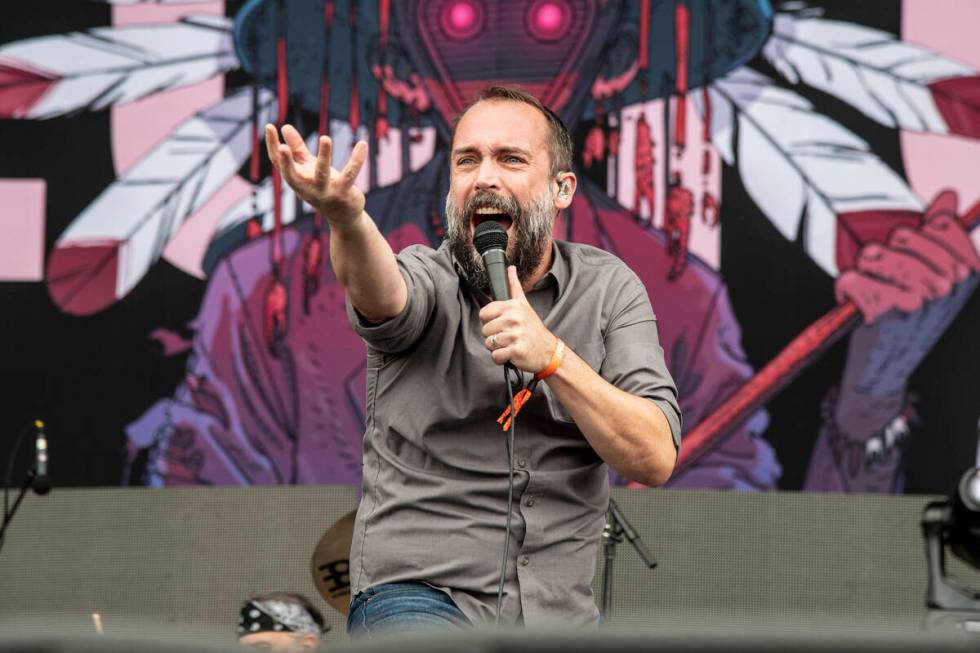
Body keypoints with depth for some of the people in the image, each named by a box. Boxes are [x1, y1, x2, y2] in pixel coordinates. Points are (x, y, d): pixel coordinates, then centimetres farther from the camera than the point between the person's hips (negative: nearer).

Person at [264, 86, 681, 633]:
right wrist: (346, 217, -52)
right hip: (419, 593, -4)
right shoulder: (430, 277, -2)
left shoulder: (609, 289, 5)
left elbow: (655, 459, -5)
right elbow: (380, 294, -29)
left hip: (559, 609, 4)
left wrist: (552, 356, -19)